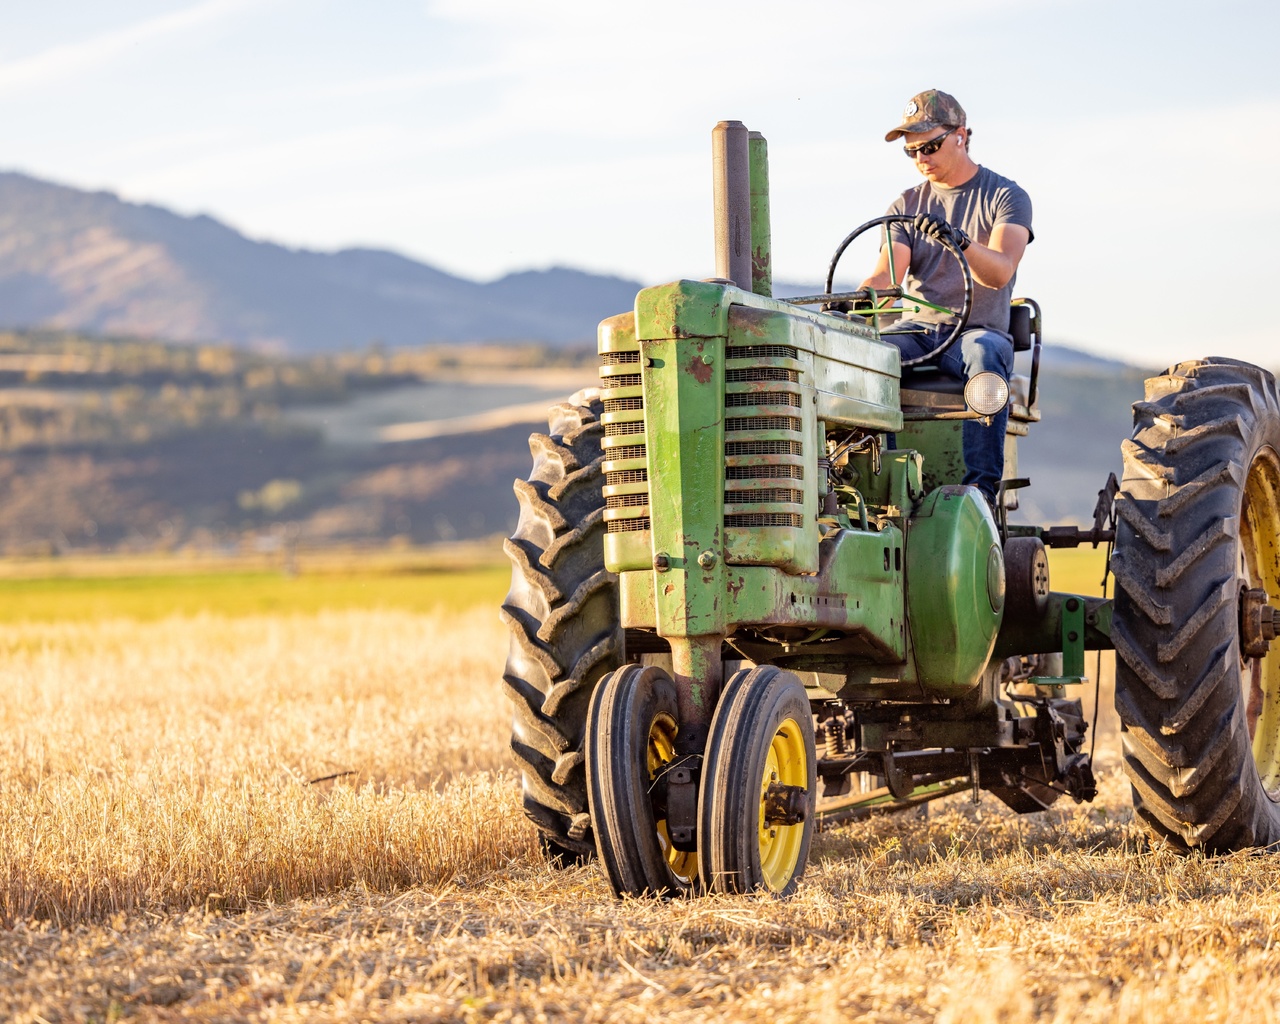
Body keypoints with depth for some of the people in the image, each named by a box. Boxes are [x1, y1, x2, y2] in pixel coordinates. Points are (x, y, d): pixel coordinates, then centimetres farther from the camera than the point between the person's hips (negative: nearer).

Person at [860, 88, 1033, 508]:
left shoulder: (1006, 197, 2)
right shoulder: (906, 206, 14)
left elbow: (1000, 272, -15)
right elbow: (886, 273, -1)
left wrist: (960, 241, -36)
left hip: (978, 328, -3)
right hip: (916, 329, 3)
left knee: (986, 356, -39)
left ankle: (982, 485, -43)